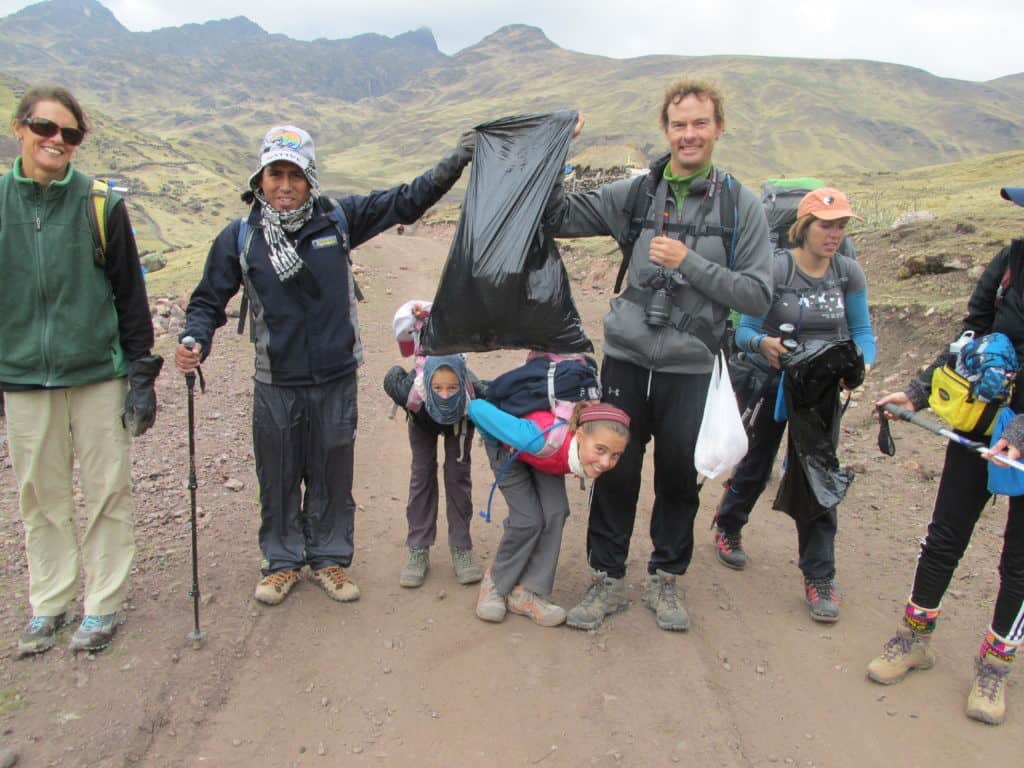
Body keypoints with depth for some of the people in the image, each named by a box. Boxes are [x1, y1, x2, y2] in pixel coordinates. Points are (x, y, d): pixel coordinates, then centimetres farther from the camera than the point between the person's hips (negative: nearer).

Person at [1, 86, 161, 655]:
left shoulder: (102, 204, -2)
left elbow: (130, 293, 0)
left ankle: (103, 604, 21)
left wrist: (142, 373, -3)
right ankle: (48, 603, 28)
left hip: (98, 372, -2)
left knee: (107, 491, 5)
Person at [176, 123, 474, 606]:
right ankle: (282, 560, 33)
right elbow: (209, 300, 5)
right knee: (278, 478, 12)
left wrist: (458, 159, -4)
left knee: (333, 476, 13)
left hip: (337, 380, 1)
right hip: (276, 385, 0)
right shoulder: (239, 238, -2)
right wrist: (194, 340, -15)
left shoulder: (338, 218, -2)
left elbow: (405, 202, 2)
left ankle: (328, 558, 32)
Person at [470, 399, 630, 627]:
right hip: (509, 448, -4)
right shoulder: (543, 439, -47)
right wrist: (492, 439, -20)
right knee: (528, 519, -14)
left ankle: (526, 592, 0)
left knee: (555, 512, -15)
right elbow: (478, 407, -38)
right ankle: (496, 582, 11)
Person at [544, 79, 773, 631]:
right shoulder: (635, 193, 2)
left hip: (690, 367, -1)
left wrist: (689, 263, -17)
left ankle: (665, 579, 32)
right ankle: (607, 579, 25)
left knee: (679, 478, 11)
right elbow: (558, 217, 4)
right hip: (626, 357, 1)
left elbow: (758, 295, -8)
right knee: (614, 472, 7)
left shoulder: (741, 206, -2)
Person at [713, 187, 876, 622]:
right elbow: (743, 330, -15)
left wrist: (862, 363, -19)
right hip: (770, 383, -2)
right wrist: (763, 343, -37)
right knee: (756, 465, 14)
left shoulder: (849, 273, -4)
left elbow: (862, 331, 2)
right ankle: (727, 528, 44)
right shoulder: (775, 268, -15)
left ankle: (820, 578, 10)